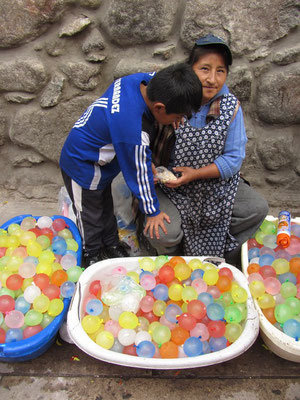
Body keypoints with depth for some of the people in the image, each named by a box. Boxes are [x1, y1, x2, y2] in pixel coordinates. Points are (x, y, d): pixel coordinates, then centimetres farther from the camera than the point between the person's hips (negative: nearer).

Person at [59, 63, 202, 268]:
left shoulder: (145, 79, -18)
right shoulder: (134, 132, -40)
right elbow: (139, 173, -27)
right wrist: (152, 212, -11)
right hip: (83, 168, -9)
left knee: (106, 206, 24)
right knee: (90, 216, 13)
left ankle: (112, 245, 45)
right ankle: (92, 256, 37)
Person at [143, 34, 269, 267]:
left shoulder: (231, 106, -9)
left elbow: (234, 158, -10)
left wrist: (196, 173, -21)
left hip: (215, 184, 3)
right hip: (169, 186, -3)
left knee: (258, 208, -7)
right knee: (163, 234, -25)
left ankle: (223, 257, 19)